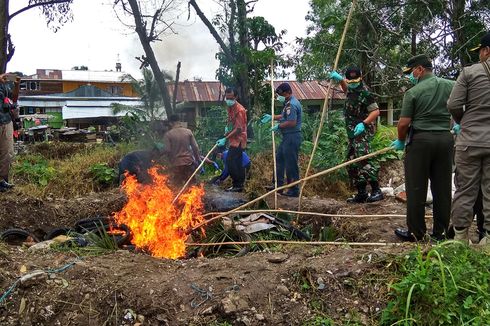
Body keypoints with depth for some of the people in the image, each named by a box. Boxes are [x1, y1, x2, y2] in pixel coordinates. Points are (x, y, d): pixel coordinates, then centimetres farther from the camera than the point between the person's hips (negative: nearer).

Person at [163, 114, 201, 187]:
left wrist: (170, 161, 6)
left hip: (176, 164, -2)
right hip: (189, 162, 3)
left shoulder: (168, 134, -9)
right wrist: (198, 159, 11)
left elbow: (167, 150, -12)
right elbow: (195, 147, 0)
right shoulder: (188, 132, -1)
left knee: (177, 186, 8)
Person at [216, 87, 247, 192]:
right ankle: (239, 185, 21)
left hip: (238, 140, -9)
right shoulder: (230, 107, 9)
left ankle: (237, 185, -3)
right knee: (237, 163, 13)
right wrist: (227, 127, 7)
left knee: (230, 161, -12)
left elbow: (238, 129, -22)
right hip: (235, 140, 9)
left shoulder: (239, 110, -20)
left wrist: (225, 139, -23)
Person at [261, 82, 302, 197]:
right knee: (279, 158, 18)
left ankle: (294, 190, 6)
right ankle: (278, 184, 26)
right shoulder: (288, 103, 15)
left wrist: (279, 126, -15)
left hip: (292, 137, -11)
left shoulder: (292, 104, -19)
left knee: (291, 164, -3)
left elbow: (292, 122, -27)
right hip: (288, 137, 11)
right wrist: (271, 117, 19)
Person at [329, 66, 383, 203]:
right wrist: (340, 79, 22)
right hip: (352, 133, 10)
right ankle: (361, 193, 16)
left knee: (363, 158, -26)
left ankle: (376, 191, -24)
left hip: (362, 132, -9)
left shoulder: (365, 93, -11)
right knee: (352, 164, 10)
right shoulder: (351, 91, 14)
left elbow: (376, 111, -16)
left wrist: (363, 123, -28)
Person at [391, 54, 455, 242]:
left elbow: (404, 123, -9)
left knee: (416, 188, 3)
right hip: (445, 139, 5)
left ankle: (416, 232, 9)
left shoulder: (413, 92, -8)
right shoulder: (451, 86, 5)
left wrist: (401, 141, 8)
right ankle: (441, 232, 18)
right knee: (442, 188, 10)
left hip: (420, 140, -5)